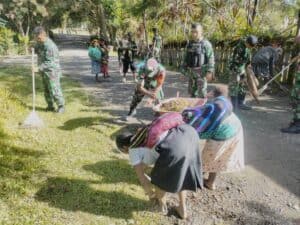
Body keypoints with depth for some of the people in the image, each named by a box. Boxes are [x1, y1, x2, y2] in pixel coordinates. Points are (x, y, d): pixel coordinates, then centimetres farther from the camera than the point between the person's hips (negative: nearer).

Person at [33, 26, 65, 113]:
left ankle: (61, 107, 7)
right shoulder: (40, 42, 5)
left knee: (54, 90, -5)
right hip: (44, 71, 9)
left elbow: (50, 62, -26)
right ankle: (50, 106, 26)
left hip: (52, 71, -9)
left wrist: (39, 68, -31)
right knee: (46, 90, 15)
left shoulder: (50, 46, -23)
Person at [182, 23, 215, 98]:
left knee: (201, 93, -5)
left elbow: (211, 58, -11)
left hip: (201, 72, -6)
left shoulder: (206, 44, -8)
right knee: (192, 92, 12)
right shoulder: (189, 44, 11)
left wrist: (209, 71, -18)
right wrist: (184, 69, 13)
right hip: (191, 72, 6)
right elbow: (186, 58, 17)